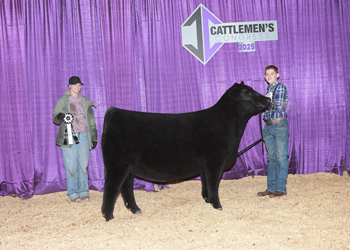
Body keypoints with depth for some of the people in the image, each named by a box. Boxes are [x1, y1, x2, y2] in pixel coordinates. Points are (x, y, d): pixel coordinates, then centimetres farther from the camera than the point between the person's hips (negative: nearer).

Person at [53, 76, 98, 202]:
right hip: (68, 136, -3)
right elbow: (55, 117, 0)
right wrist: (61, 117, -23)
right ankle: (72, 193, 2)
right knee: (71, 166, -5)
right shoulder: (63, 101, 6)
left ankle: (84, 192, 7)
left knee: (83, 164, 0)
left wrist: (94, 137, 16)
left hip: (83, 136, 3)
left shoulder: (86, 102, 17)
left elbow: (91, 120, 20)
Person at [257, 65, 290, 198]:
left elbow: (279, 106, -13)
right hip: (268, 126, 7)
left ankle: (280, 188, 0)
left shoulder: (281, 87, -4)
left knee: (281, 157, -4)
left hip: (279, 124, -7)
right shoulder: (269, 89, 17)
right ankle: (271, 188, 14)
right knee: (272, 157, 10)